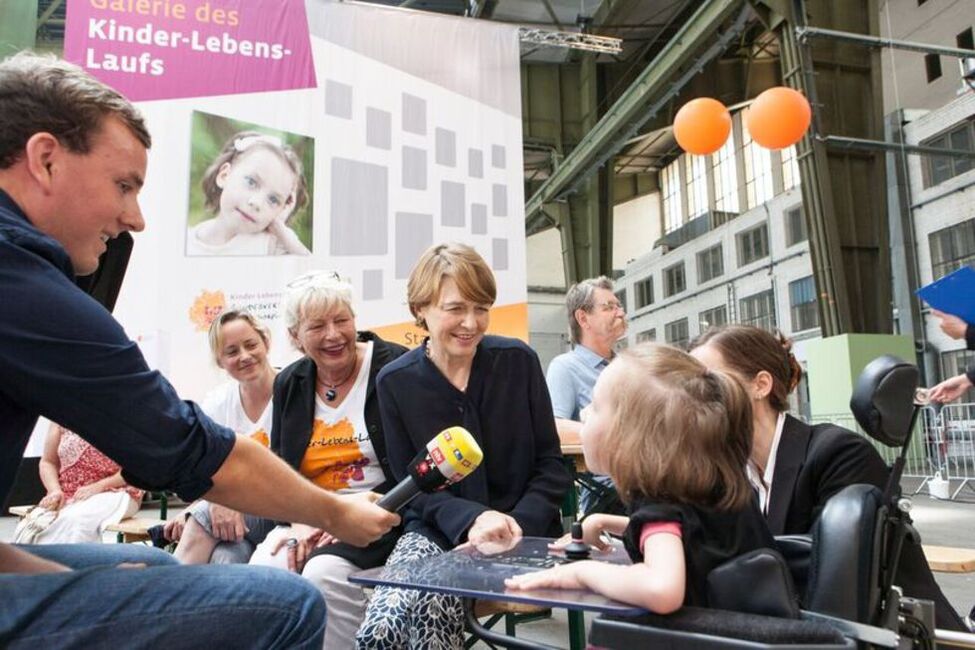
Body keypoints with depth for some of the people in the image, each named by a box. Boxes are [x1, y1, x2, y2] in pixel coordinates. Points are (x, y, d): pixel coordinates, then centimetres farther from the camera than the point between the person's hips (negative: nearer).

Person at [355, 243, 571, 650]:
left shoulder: (519, 361, -2)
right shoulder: (395, 382, -1)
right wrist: (470, 520, -19)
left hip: (520, 534, -1)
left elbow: (551, 466, 2)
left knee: (431, 603, -29)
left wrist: (516, 525, -15)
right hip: (436, 532, 1)